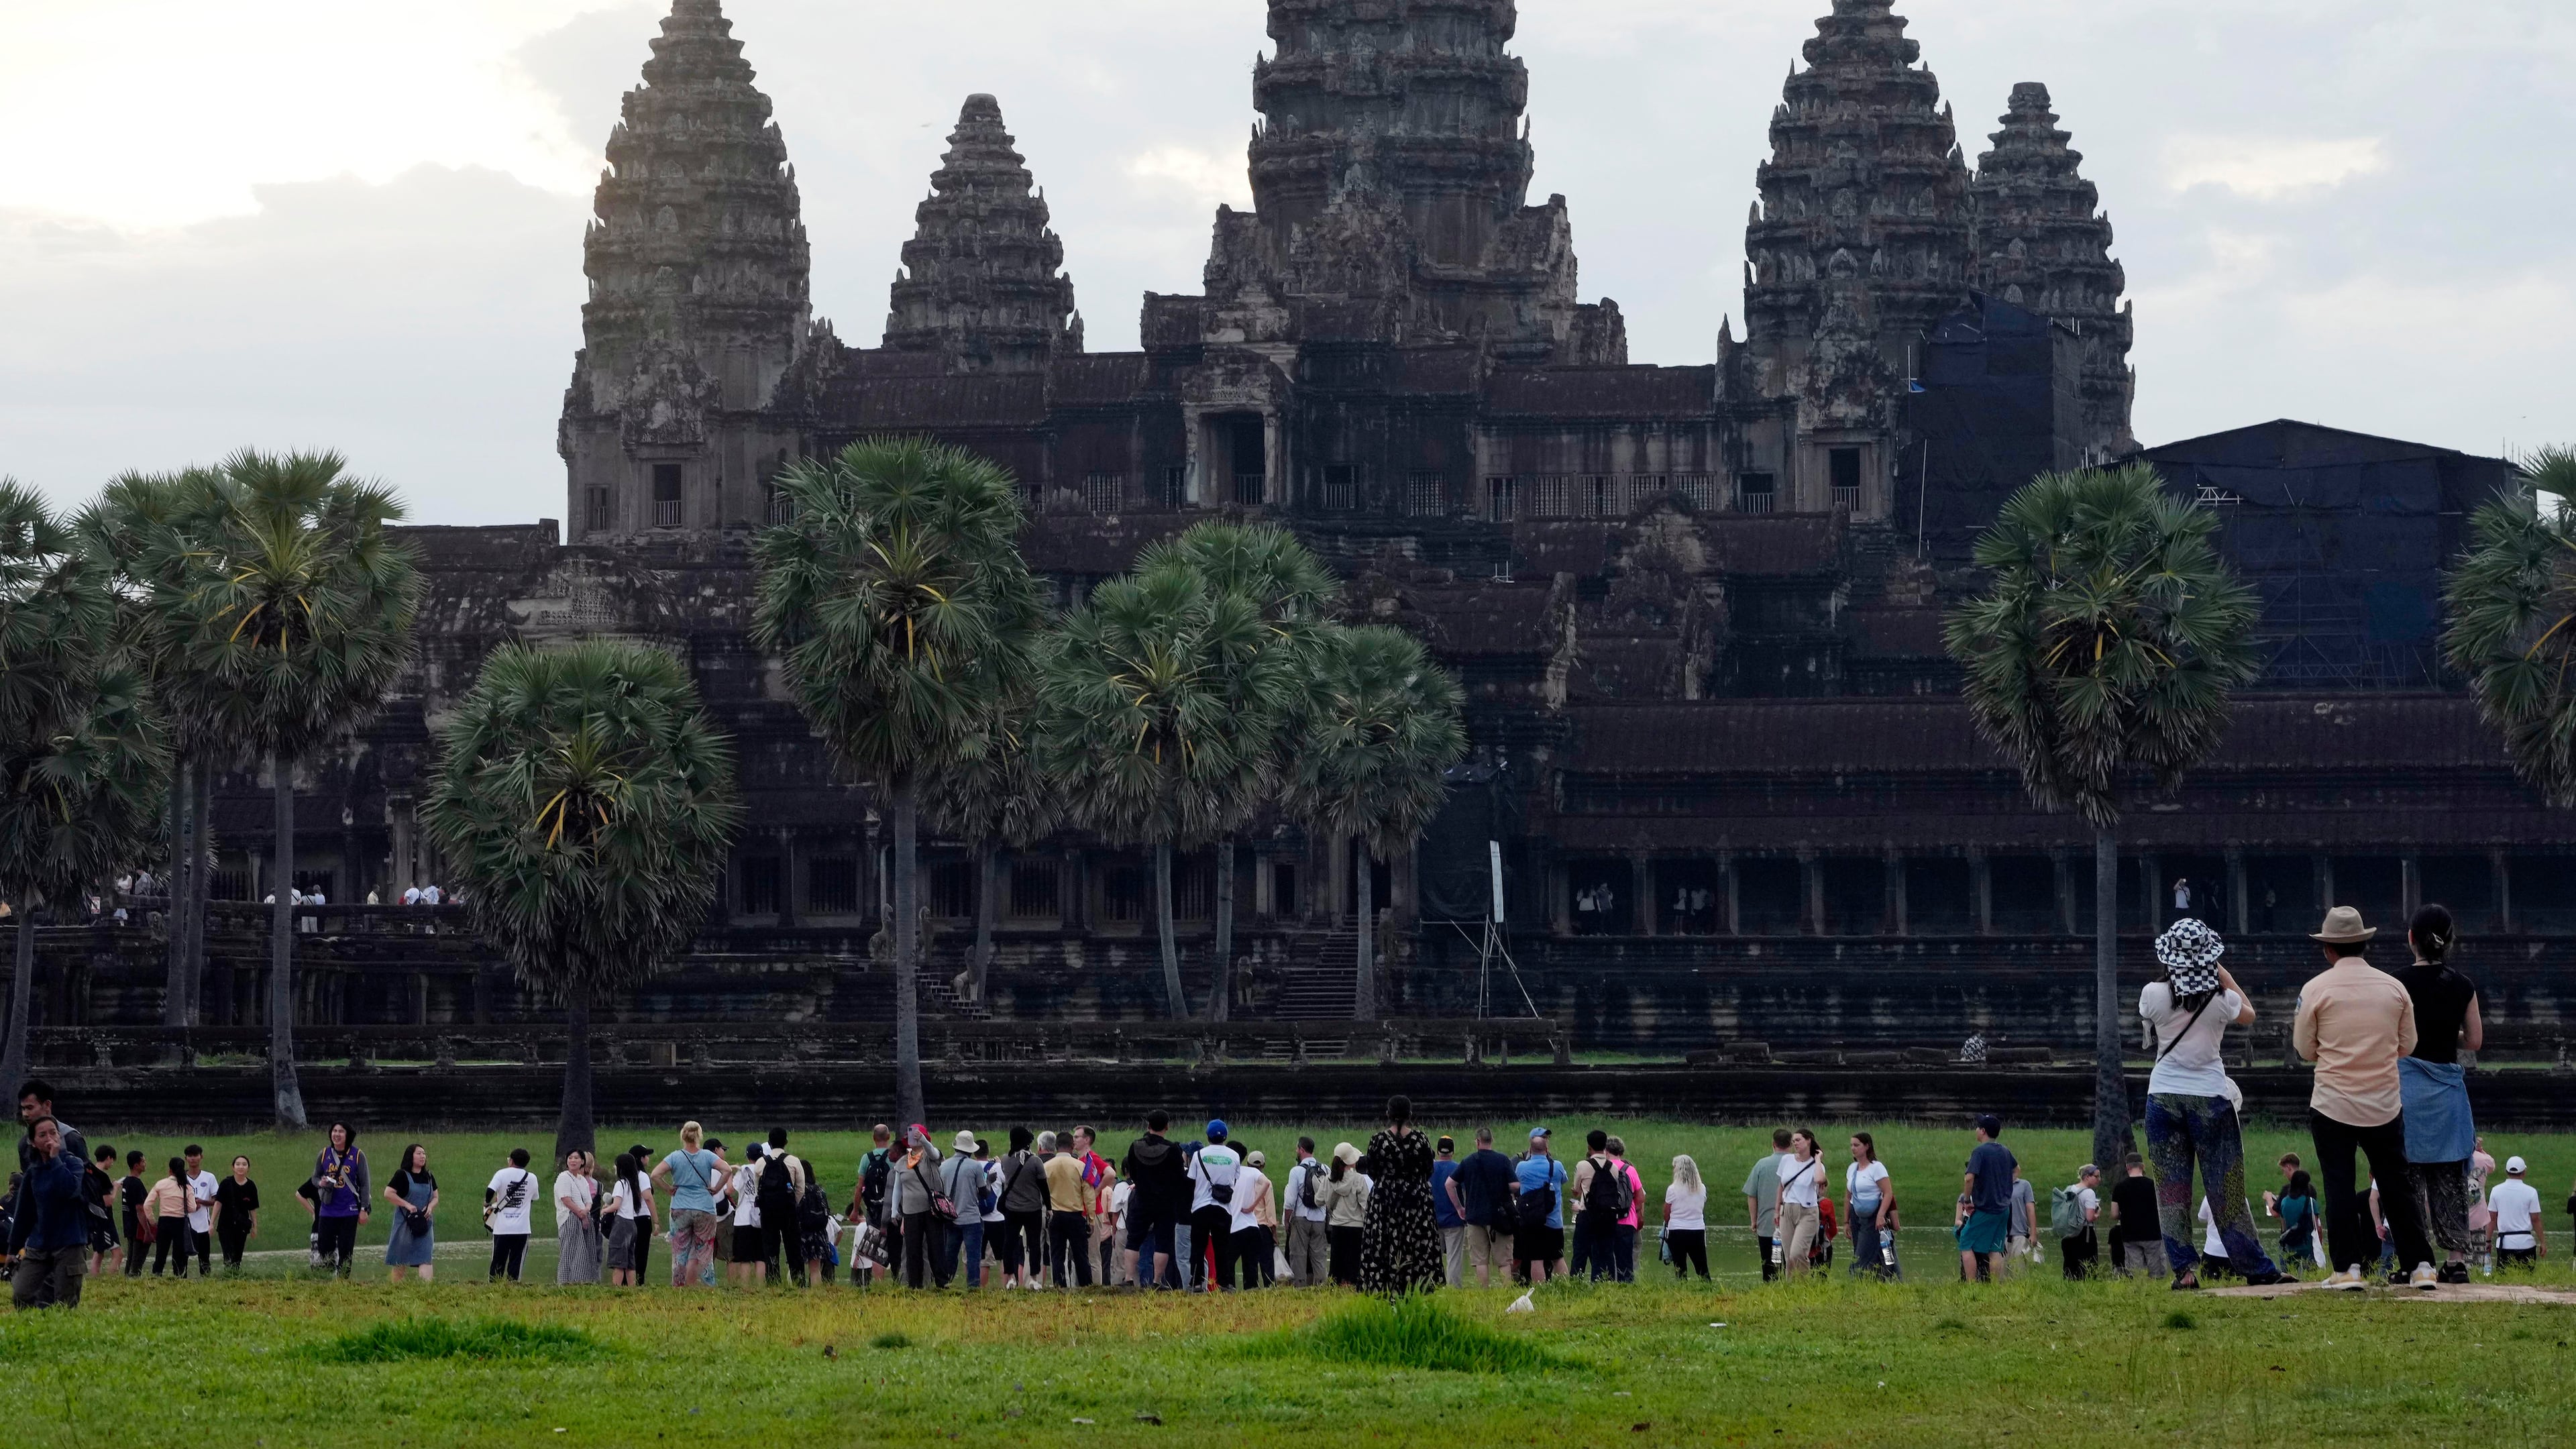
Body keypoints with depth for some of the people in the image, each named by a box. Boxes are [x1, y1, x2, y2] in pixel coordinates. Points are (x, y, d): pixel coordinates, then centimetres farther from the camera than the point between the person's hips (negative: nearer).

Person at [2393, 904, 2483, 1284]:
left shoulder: (2400, 983, -8)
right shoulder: (2463, 986, 3)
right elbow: (2474, 1040, 9)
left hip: (2407, 1082, -4)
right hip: (2449, 1085, 4)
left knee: (2407, 1172, -1)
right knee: (2450, 1176, 10)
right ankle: (2456, 1259, 9)